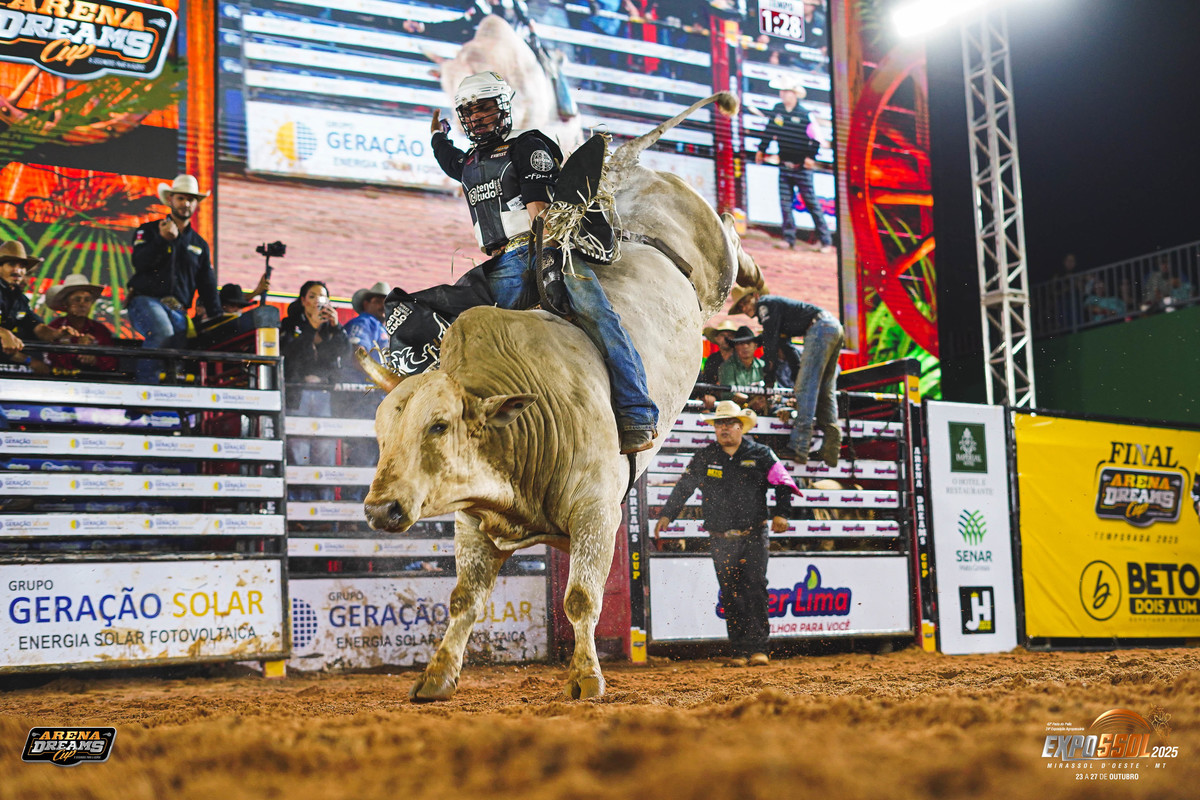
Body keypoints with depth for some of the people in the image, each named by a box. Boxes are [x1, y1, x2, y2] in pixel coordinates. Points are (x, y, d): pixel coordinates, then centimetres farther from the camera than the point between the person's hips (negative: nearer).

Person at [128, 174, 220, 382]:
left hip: (177, 311, 5)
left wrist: (217, 319, 10)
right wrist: (163, 239, -18)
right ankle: (146, 384, -31)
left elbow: (208, 287, 22)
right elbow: (140, 262, -6)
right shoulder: (149, 231, 13)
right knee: (163, 333, -34)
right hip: (146, 301, -4)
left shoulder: (200, 245, 23)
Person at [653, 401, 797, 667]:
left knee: (755, 589, -9)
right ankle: (739, 651, 7)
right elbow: (684, 487, 15)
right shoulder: (704, 457, 7)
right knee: (730, 595, 2)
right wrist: (666, 515, 12)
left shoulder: (760, 454, 1)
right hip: (721, 540, 2)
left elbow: (782, 483, 2)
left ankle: (758, 648, -7)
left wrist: (781, 513, -12)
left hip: (754, 536, -2)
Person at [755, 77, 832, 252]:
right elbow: (769, 130, 15)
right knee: (785, 203, 2)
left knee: (811, 204, -1)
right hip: (785, 166, 5)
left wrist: (811, 156, -15)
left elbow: (815, 138, -9)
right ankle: (789, 239, 9)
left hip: (802, 167, -5)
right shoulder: (777, 109, 4)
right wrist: (761, 149, 19)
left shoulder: (805, 115, -11)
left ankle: (825, 241, 6)